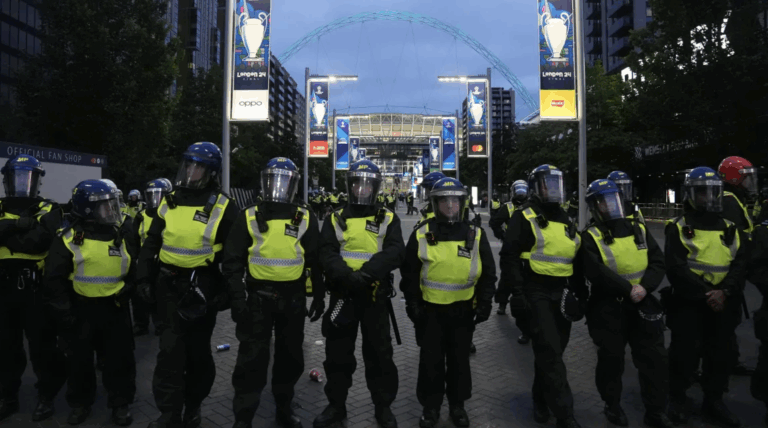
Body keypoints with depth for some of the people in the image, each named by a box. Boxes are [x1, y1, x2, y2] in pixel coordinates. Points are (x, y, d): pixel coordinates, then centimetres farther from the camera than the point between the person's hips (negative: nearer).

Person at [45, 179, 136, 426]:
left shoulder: (120, 237, 5)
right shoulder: (69, 239, -9)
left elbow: (133, 271, 15)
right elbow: (54, 279, -9)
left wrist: (125, 293, 3)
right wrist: (64, 313, -10)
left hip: (115, 309, 3)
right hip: (81, 310, -3)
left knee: (120, 359, 7)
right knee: (79, 360, 13)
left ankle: (120, 404, 22)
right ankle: (80, 404, 32)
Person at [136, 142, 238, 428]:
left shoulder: (223, 208, -8)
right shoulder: (170, 202, 5)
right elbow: (151, 243, 12)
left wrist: (227, 291, -9)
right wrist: (144, 277, 5)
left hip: (202, 286, -3)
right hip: (170, 284, 3)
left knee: (197, 349, 11)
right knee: (171, 349, 2)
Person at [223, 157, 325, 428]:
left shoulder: (305, 219, 2)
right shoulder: (249, 217, -2)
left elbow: (316, 261, 7)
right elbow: (232, 261, -2)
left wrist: (319, 296, 5)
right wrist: (237, 299, -10)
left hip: (293, 299, 2)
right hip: (258, 297, -2)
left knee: (290, 356, 15)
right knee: (252, 359, 1)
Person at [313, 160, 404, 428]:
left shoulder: (388, 219, 3)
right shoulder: (336, 219, 5)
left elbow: (394, 253, -11)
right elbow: (326, 254, -7)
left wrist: (367, 272, -27)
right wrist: (347, 275, -25)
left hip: (375, 296, -1)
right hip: (342, 295, 1)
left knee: (379, 354, 9)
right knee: (337, 353, 12)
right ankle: (336, 405, 29)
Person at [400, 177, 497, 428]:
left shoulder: (476, 235, -1)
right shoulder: (421, 234, -4)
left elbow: (488, 273, 5)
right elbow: (409, 272, 0)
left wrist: (484, 303, 0)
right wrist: (412, 303, -4)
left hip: (463, 310, 1)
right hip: (430, 309, -1)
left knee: (459, 359, 14)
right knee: (431, 361, 9)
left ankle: (457, 405, 32)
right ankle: (430, 407, 26)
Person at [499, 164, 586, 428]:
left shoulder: (566, 221, 15)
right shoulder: (524, 218, -8)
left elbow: (575, 260, 21)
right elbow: (509, 257, -13)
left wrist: (581, 295, 19)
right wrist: (518, 293, -19)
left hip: (562, 294, 7)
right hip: (537, 293, -7)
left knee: (552, 351, 15)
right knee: (550, 354, -8)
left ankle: (541, 400, 33)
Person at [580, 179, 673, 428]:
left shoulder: (638, 229, 7)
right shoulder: (591, 237, -8)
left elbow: (658, 262, 2)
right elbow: (596, 273, -20)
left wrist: (645, 286, -15)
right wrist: (628, 289, -23)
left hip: (643, 304, 4)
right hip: (608, 307, -4)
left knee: (655, 359, 5)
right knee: (611, 360, 9)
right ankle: (613, 406, 31)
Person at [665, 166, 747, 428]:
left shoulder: (730, 229, 10)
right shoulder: (679, 229, -4)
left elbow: (740, 264, -1)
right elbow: (677, 270, -13)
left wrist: (725, 292, -17)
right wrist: (705, 294, -19)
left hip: (723, 304, 5)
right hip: (688, 304, -4)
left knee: (720, 355, 14)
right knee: (685, 354, 3)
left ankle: (713, 402, 30)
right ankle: (678, 400, 20)